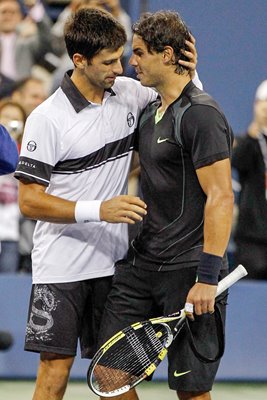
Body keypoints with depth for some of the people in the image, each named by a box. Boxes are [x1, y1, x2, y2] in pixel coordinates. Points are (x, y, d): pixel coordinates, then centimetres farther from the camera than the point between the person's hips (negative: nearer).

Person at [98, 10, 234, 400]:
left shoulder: (201, 113, -13)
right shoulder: (150, 113, 14)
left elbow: (221, 197, -19)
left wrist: (208, 277, -23)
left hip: (189, 270, -8)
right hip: (142, 262, 8)